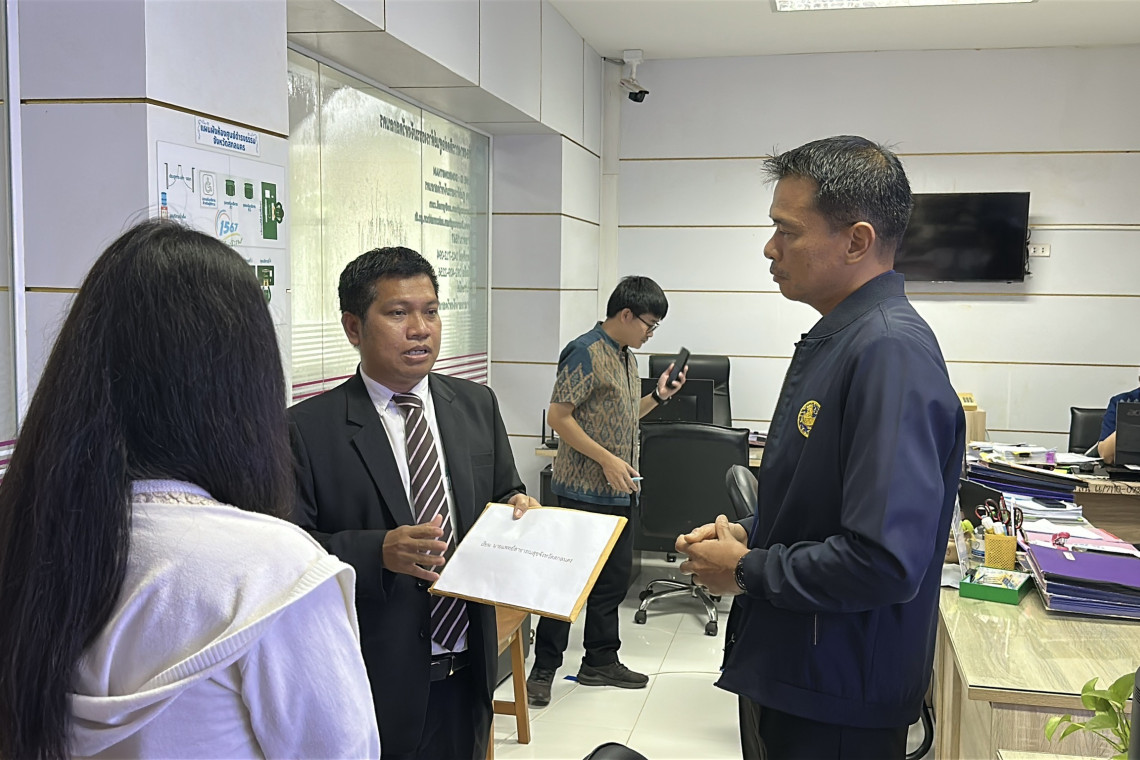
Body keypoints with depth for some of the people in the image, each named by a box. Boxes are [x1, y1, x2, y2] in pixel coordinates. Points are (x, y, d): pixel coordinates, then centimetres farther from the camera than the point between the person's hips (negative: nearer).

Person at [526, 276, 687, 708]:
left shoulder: (625, 357, 15)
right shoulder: (586, 352, -13)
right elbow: (559, 416, -17)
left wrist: (657, 397, 7)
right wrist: (607, 459, -20)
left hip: (617, 492, 9)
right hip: (584, 490, -9)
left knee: (615, 577, 14)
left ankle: (601, 661, 26)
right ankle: (543, 670, 8)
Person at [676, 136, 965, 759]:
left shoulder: (892, 351, -24)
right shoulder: (833, 339, 7)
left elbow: (885, 562, -32)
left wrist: (747, 570, -18)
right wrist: (748, 537, 2)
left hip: (835, 706, -9)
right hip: (782, 671, 9)